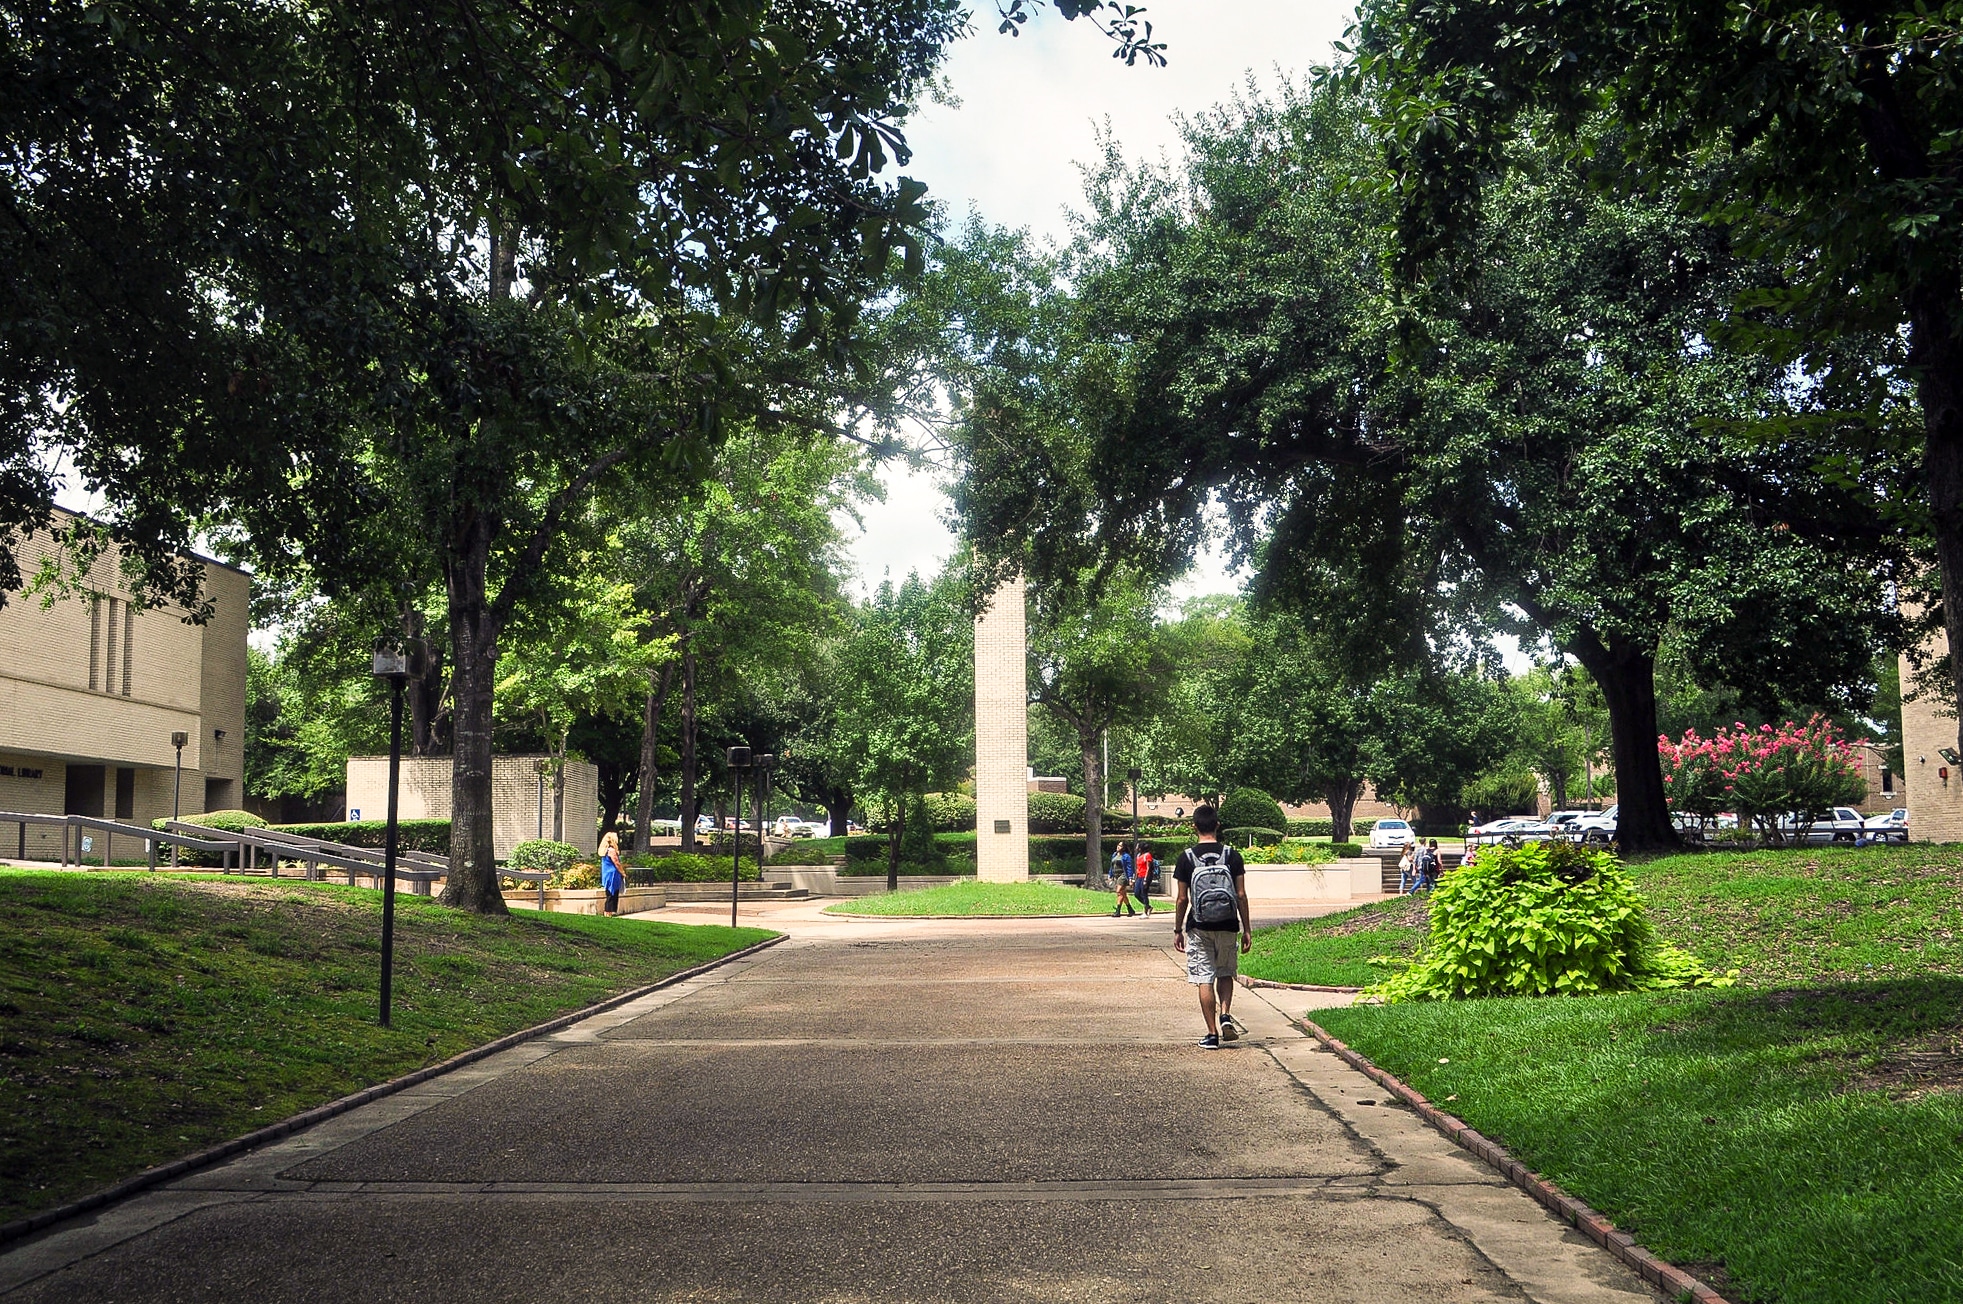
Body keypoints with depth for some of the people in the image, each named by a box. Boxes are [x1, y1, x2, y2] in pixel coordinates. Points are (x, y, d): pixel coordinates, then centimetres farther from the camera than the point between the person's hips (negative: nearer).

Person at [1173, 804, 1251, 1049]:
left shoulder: (1187, 857, -5)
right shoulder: (1231, 856, -2)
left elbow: (1182, 899, -3)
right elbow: (1241, 895, -2)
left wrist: (1177, 930, 7)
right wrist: (1247, 930, 6)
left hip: (1199, 928, -2)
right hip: (1227, 926, 2)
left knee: (1204, 980, 4)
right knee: (1225, 974, 20)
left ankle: (1212, 1034, 4)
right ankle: (1225, 1015, -1)